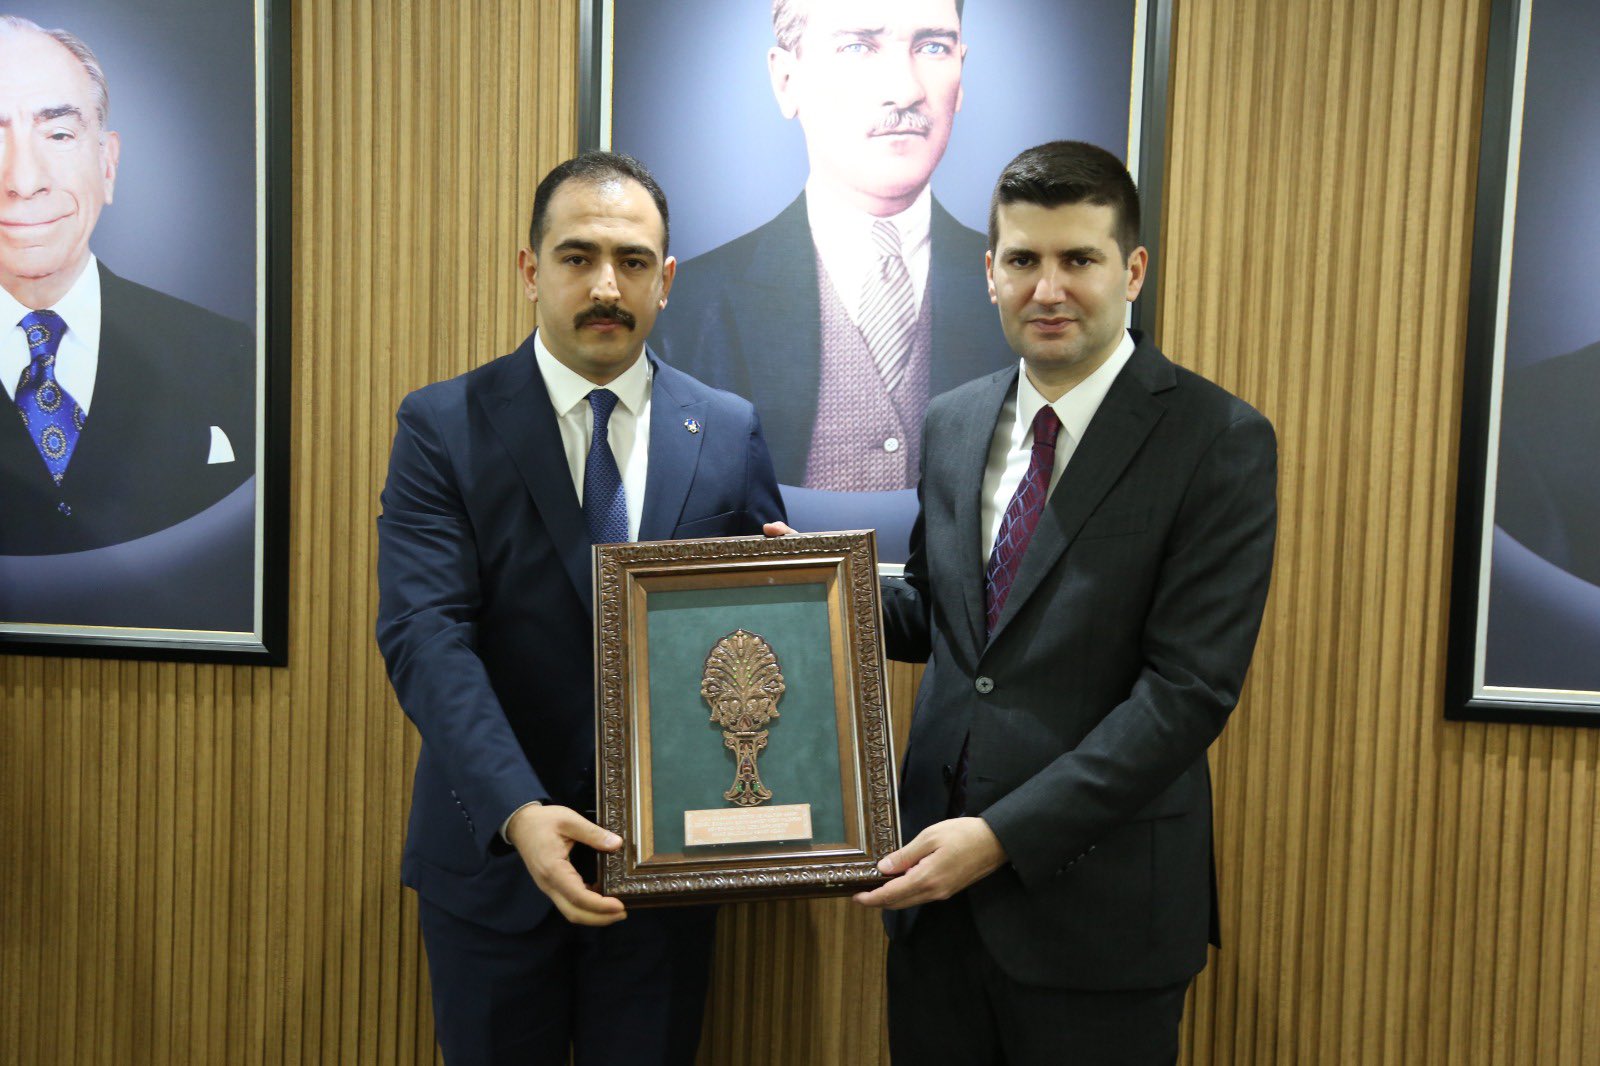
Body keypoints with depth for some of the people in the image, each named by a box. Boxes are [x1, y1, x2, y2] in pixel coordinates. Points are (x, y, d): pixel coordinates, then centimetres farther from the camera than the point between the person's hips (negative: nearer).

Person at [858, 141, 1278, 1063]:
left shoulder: (1221, 442, -12)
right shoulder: (952, 423, 6)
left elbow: (1189, 690, -17)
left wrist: (1004, 835, -19)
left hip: (1097, 909, -4)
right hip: (936, 881, 5)